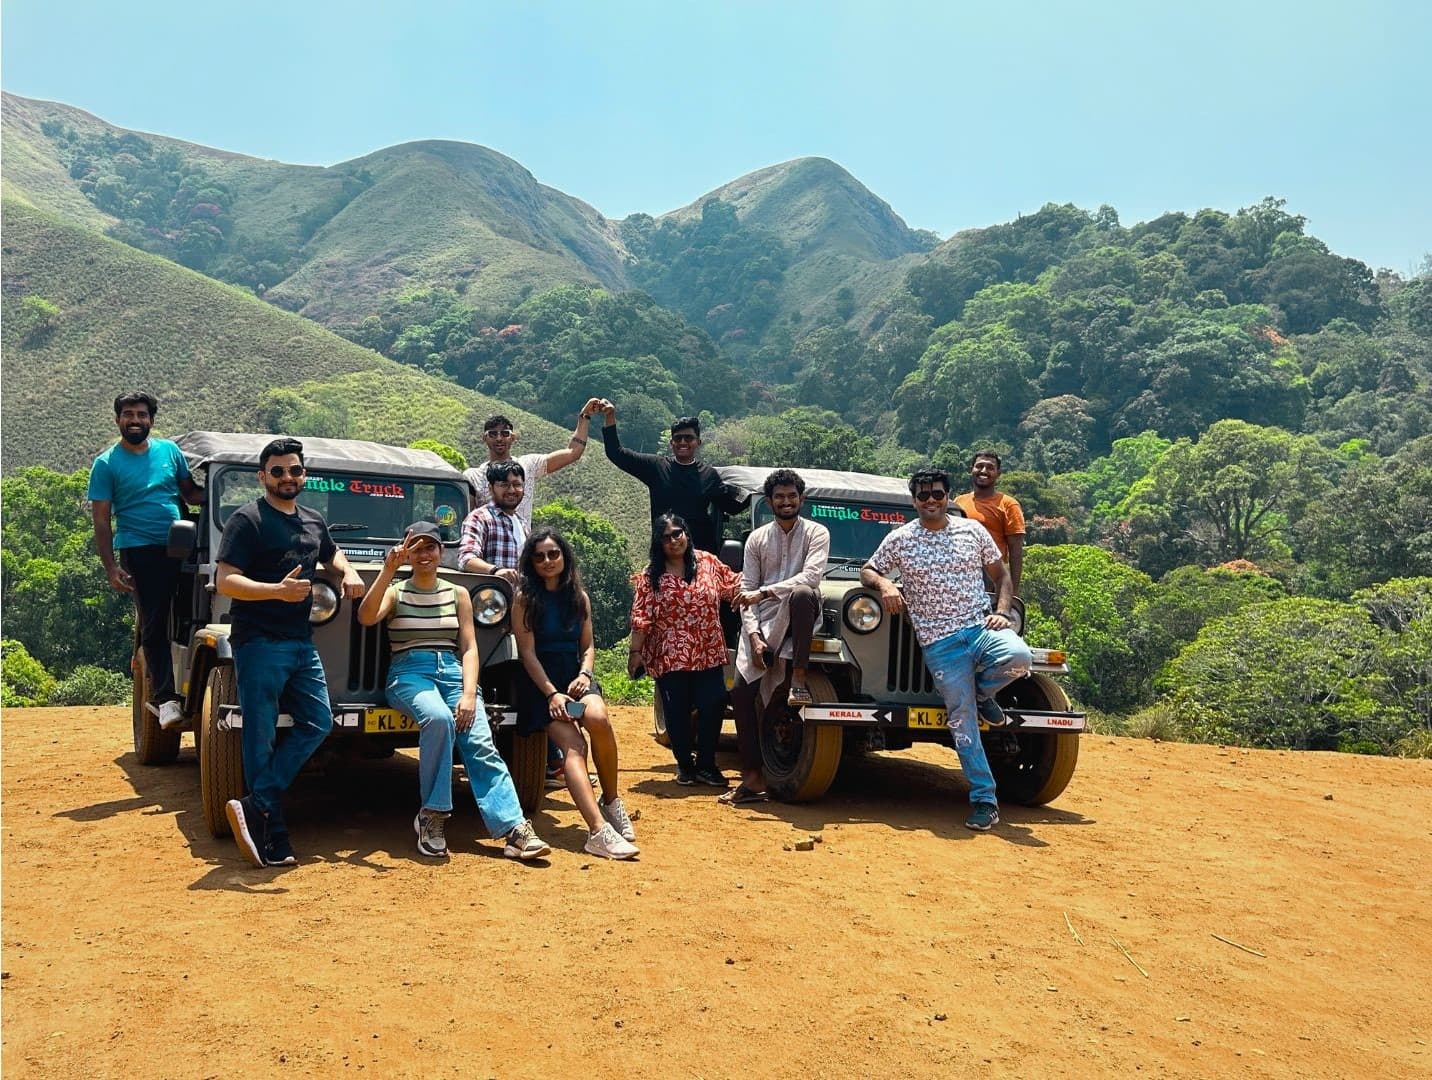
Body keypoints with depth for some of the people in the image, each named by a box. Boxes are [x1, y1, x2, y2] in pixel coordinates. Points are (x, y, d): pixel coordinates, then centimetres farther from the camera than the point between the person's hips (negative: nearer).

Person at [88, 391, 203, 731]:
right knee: (154, 625, -4)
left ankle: (160, 695, 16)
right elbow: (101, 520, 0)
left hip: (178, 548, 4)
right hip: (139, 551, -3)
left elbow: (190, 492, 18)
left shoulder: (169, 451, 10)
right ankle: (165, 698, -2)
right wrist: (110, 567, -8)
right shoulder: (106, 464, 2)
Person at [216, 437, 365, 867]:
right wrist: (277, 590, -31)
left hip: (301, 642, 7)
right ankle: (273, 842, 2)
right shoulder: (247, 520, -6)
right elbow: (225, 582, -15)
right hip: (258, 642, -7)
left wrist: (348, 572, 12)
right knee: (261, 738, -2)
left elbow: (331, 554, 36)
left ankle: (256, 807, 0)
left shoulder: (314, 521, 14)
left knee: (317, 723, 1)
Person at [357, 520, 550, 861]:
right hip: (410, 672, -2)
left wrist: (468, 693, -10)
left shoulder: (458, 594, 15)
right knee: (438, 718, -36)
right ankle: (432, 816, -21)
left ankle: (515, 830, -30)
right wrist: (388, 571, -20)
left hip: (452, 671, 2)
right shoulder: (395, 592, 10)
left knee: (481, 743, -21)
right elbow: (366, 618, -12)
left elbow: (469, 647, 6)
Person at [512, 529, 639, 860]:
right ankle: (599, 831, -37)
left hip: (576, 676, 3)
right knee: (573, 745, -25)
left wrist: (584, 675, -8)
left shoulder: (579, 597, 11)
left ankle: (611, 801, -11)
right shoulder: (525, 598, -2)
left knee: (598, 719, -31)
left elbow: (588, 646, 13)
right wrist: (552, 693, -18)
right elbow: (528, 653, -8)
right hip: (540, 682, -3)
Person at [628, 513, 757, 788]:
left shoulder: (708, 562, 4)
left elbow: (734, 586, 13)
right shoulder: (651, 576, -2)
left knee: (713, 705, -4)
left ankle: (706, 765, 12)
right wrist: (635, 652, -6)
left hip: (708, 653, 2)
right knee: (677, 713, 4)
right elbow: (641, 618, -4)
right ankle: (684, 765, 23)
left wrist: (753, 595, -6)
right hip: (670, 657, -2)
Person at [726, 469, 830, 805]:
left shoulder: (816, 533, 0)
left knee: (802, 593, -39)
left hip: (797, 615, -3)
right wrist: (754, 635, -10)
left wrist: (764, 592, -24)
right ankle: (753, 779, -5)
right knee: (741, 692, -12)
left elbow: (811, 576, -18)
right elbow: (746, 591, 4)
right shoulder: (757, 539, 9)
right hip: (762, 620, 3)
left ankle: (798, 682, -32)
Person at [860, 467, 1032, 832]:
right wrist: (884, 584, -9)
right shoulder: (900, 539, 5)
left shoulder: (972, 530, 8)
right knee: (961, 719, -5)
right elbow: (866, 571, 14)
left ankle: (981, 692, 3)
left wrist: (1001, 612, -3)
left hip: (982, 628, 1)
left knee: (1018, 657, -31)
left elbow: (1001, 575, 14)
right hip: (939, 643, -1)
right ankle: (984, 801, 4)